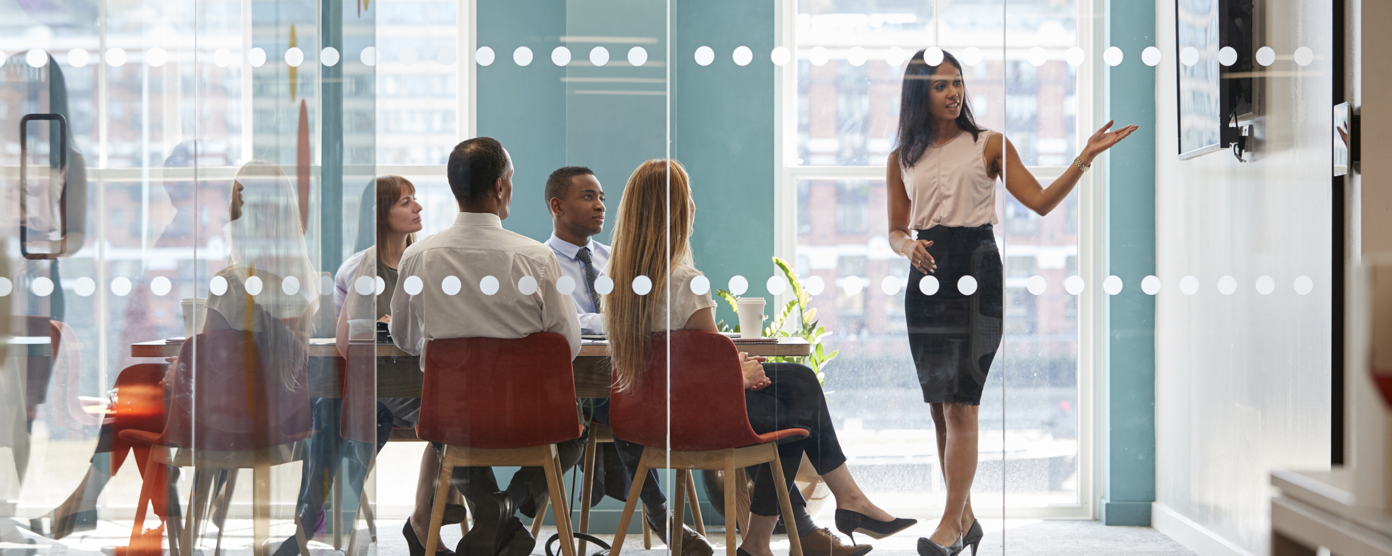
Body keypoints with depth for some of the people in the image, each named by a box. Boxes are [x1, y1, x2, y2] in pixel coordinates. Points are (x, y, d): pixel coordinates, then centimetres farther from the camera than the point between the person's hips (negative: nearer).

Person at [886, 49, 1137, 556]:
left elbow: (1041, 202, -1)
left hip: (976, 269, -3)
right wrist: (909, 247, -6)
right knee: (939, 406, 4)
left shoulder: (988, 145, 6)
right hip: (927, 276, 4)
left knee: (960, 404, -12)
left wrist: (1085, 158, -11)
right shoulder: (902, 158, 14)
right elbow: (895, 231, 17)